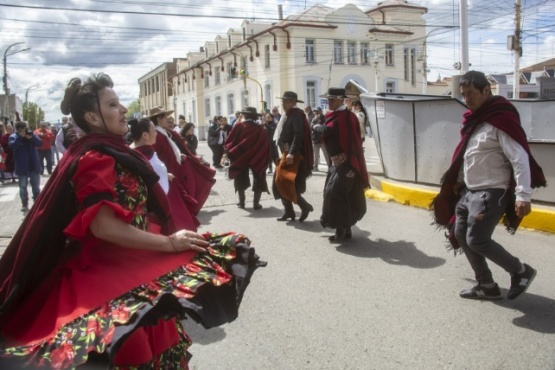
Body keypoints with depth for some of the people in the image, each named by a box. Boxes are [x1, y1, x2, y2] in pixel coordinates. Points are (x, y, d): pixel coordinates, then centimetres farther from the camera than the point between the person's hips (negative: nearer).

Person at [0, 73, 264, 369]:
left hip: (129, 259, 10)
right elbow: (103, 225, -28)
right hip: (113, 268, -10)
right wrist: (169, 243, -24)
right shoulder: (94, 158, -19)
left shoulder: (109, 153, 11)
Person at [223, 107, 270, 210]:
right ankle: (256, 203, 3)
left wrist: (228, 152, 4)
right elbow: (266, 145, -3)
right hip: (256, 159, 0)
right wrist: (266, 159, 3)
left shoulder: (239, 125, -6)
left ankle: (241, 202, 16)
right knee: (258, 180, 10)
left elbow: (230, 140, -6)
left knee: (241, 180, 16)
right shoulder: (260, 129, -4)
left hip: (240, 157, 0)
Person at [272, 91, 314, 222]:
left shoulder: (296, 115, -12)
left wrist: (292, 153, -31)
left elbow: (298, 136, -24)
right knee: (280, 182, 10)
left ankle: (305, 206, -3)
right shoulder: (287, 115, 17)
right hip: (287, 154, 10)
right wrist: (285, 153, 17)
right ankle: (289, 211, 17)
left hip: (294, 155, -10)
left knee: (285, 182, -15)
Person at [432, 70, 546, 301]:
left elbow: (520, 159, -22)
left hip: (490, 193, -9)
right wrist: (459, 180, 22)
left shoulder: (501, 120, -17)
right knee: (460, 234, 10)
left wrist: (523, 196, -26)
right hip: (469, 191, 9)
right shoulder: (475, 118, 10)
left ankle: (521, 272, 13)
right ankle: (486, 285, 22)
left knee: (477, 240, -10)